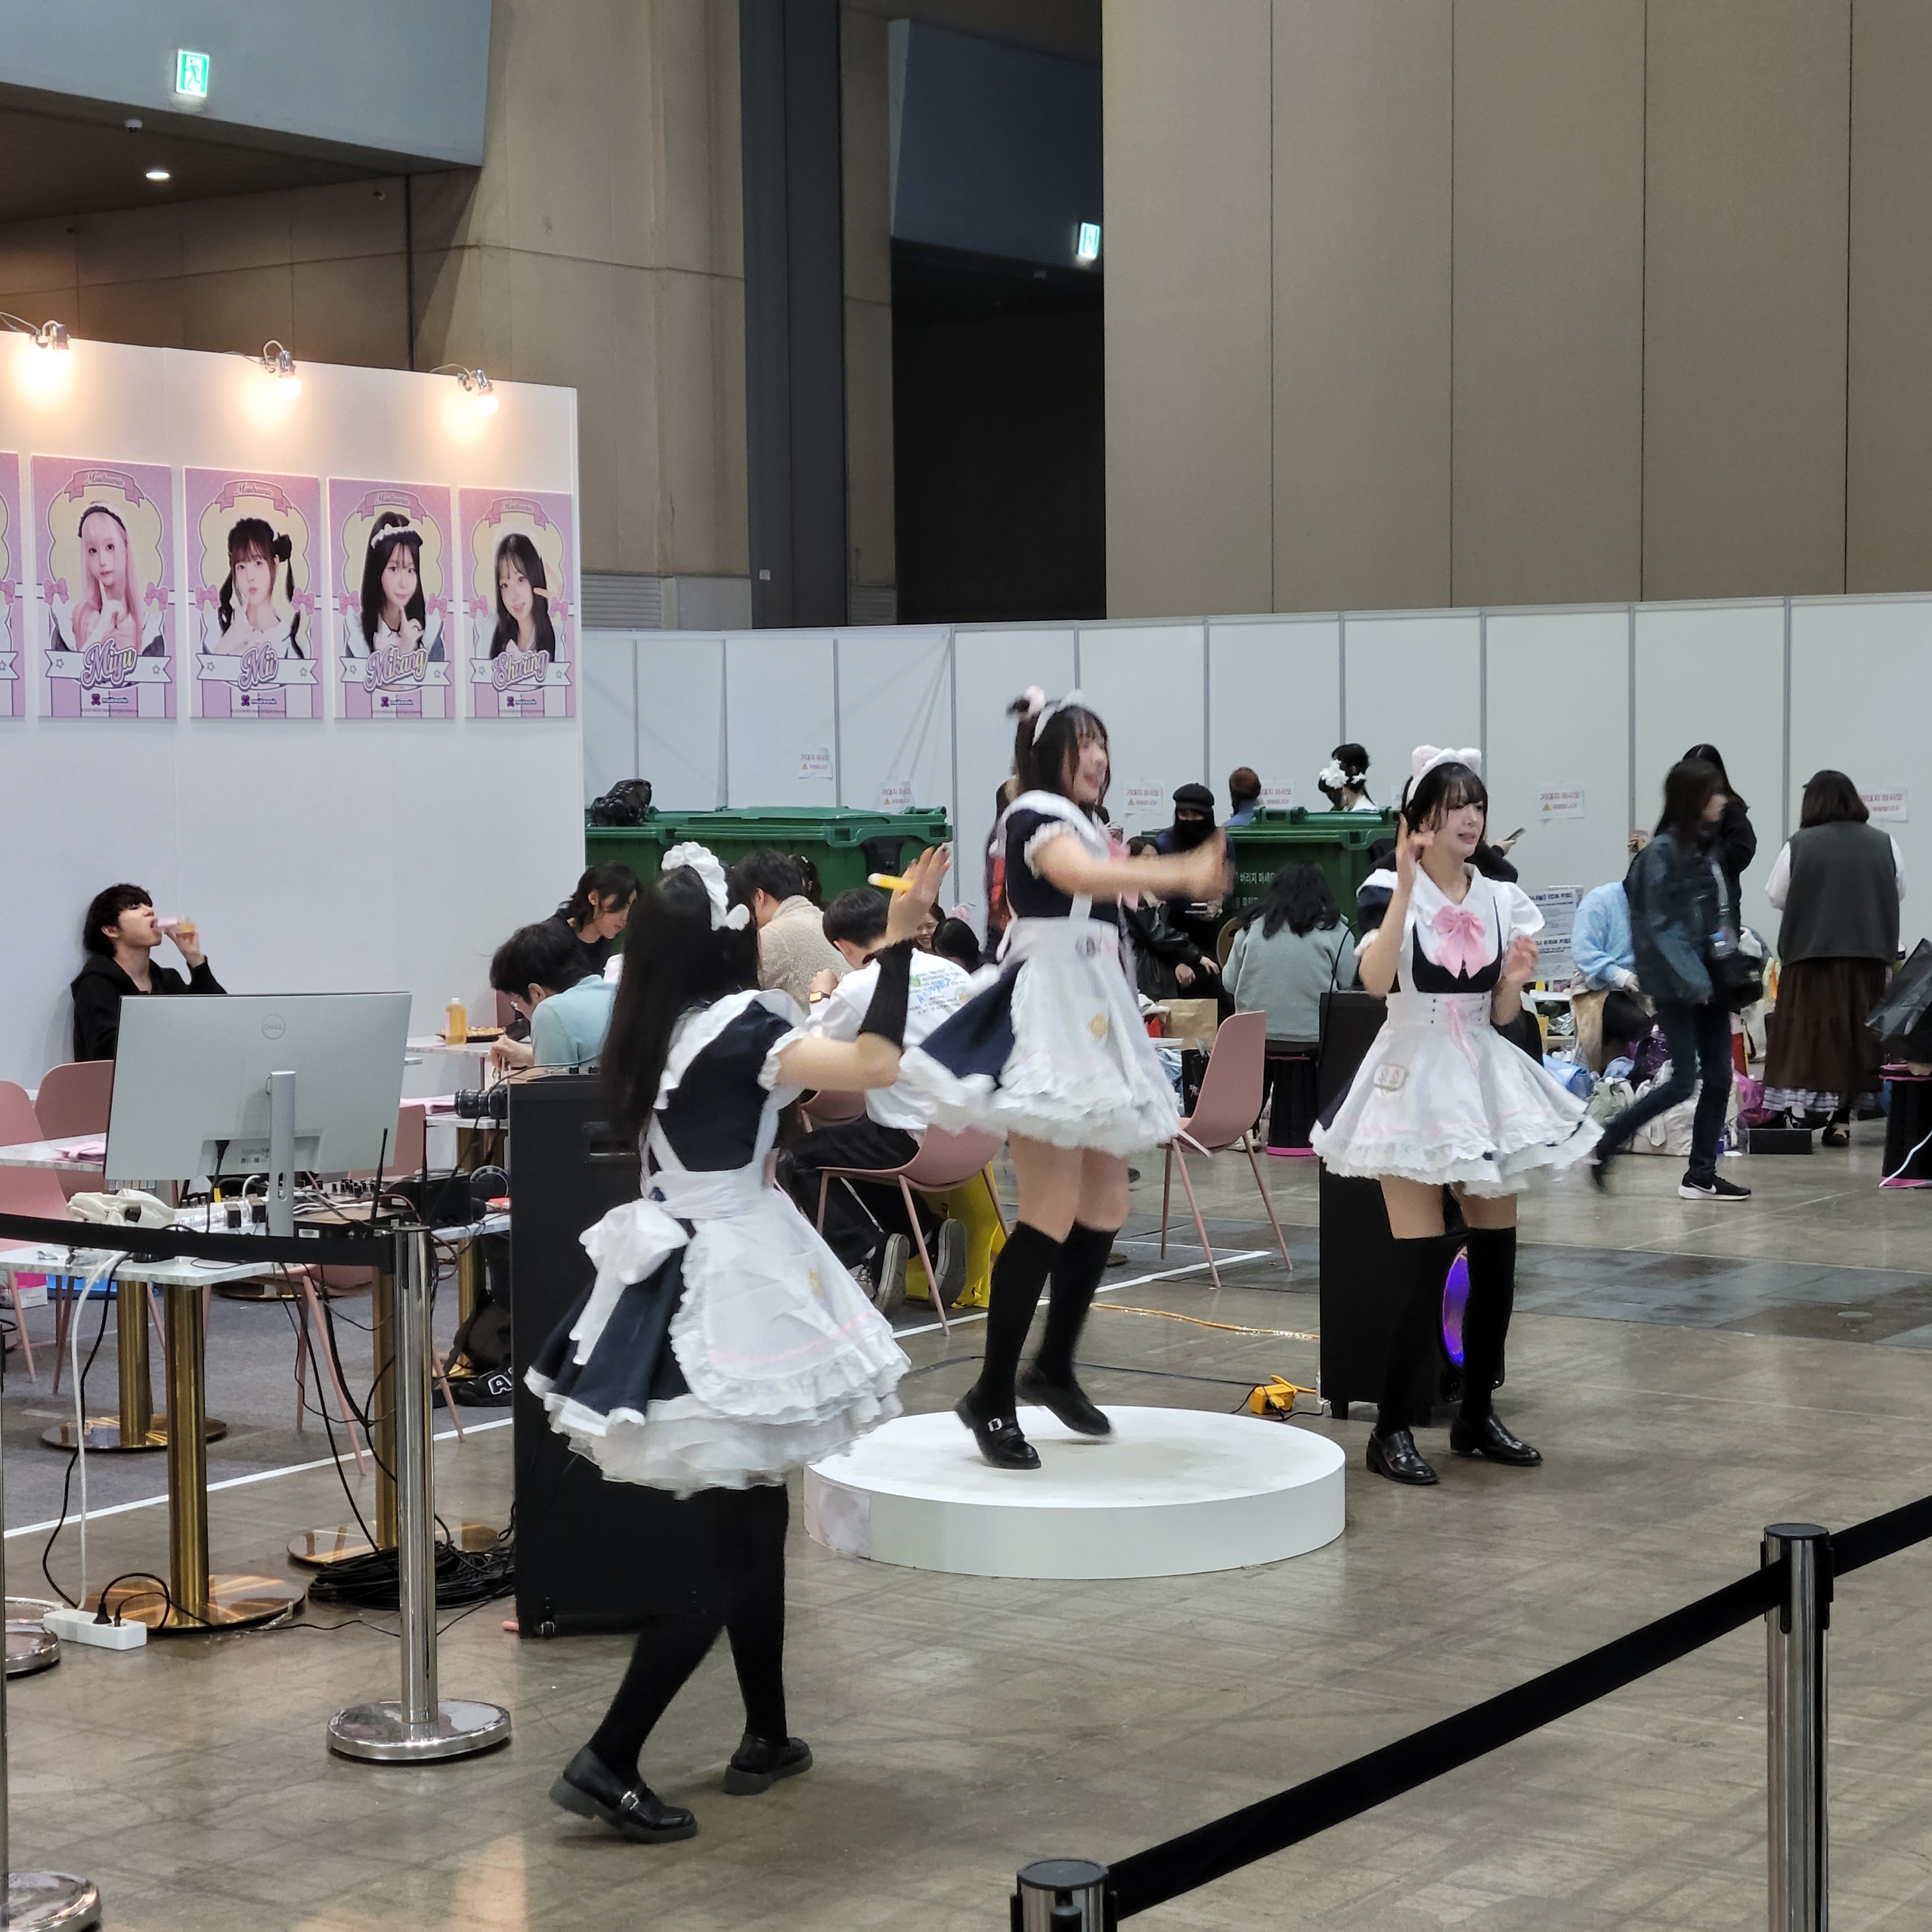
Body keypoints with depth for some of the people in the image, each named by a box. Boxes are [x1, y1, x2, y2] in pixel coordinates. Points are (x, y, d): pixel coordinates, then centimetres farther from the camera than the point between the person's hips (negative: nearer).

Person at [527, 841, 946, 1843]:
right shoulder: (737, 1026, -17)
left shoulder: (650, 1031, 5)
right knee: (731, 1547, -3)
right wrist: (899, 939, -21)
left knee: (751, 1520, 19)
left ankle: (766, 1739, 28)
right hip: (731, 1292, -9)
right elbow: (875, 1067, -27)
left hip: (671, 1280, 9)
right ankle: (607, 1761, -5)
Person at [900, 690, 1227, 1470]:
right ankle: (992, 1394, -10)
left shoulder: (1086, 825, 20)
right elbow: (1080, 875, -31)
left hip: (1094, 1020, 10)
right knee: (1052, 1212, -15)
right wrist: (1183, 876, -42)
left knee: (1105, 1209, 10)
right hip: (1048, 1017, -10)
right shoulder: (1036, 817, -9)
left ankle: (1054, 1367, 24)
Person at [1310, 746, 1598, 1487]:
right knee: (1422, 1267, -10)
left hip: (1486, 1083, 5)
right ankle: (1392, 1427, -1)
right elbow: (1375, 979, -26)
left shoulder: (1502, 901, 7)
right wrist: (1407, 886, -29)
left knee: (1497, 1259, 7)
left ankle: (1477, 1414, 21)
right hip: (1414, 1081, -5)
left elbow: (1502, 1015, 10)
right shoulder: (1391, 896, -7)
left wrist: (1516, 978, -11)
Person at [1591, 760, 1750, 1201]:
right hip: (1677, 985, -8)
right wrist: (1692, 981, -18)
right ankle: (1606, 1143, 6)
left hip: (1709, 979, 8)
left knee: (1719, 1076, 5)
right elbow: (1660, 925, -15)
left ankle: (1702, 1174, 12)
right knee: (1684, 1079, -8)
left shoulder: (1706, 847, 13)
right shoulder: (1663, 851, -12)